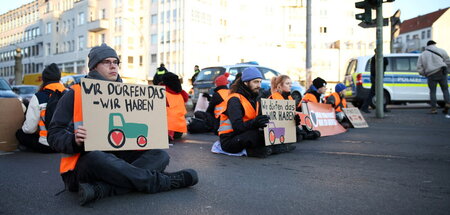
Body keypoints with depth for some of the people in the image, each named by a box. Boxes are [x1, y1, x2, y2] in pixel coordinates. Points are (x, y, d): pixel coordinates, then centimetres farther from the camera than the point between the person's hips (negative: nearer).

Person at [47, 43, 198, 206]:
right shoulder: (75, 94, 0)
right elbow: (54, 135, -5)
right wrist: (75, 141, -27)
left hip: (118, 157, 5)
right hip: (85, 162, -5)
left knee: (160, 155, -15)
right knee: (95, 157, -39)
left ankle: (101, 189, -35)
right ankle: (162, 181, -25)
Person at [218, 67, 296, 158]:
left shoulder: (254, 99, 15)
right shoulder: (235, 100, -12)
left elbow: (261, 120, 6)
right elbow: (237, 126, -24)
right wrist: (253, 123, -40)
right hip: (229, 141, -8)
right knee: (255, 135, -34)